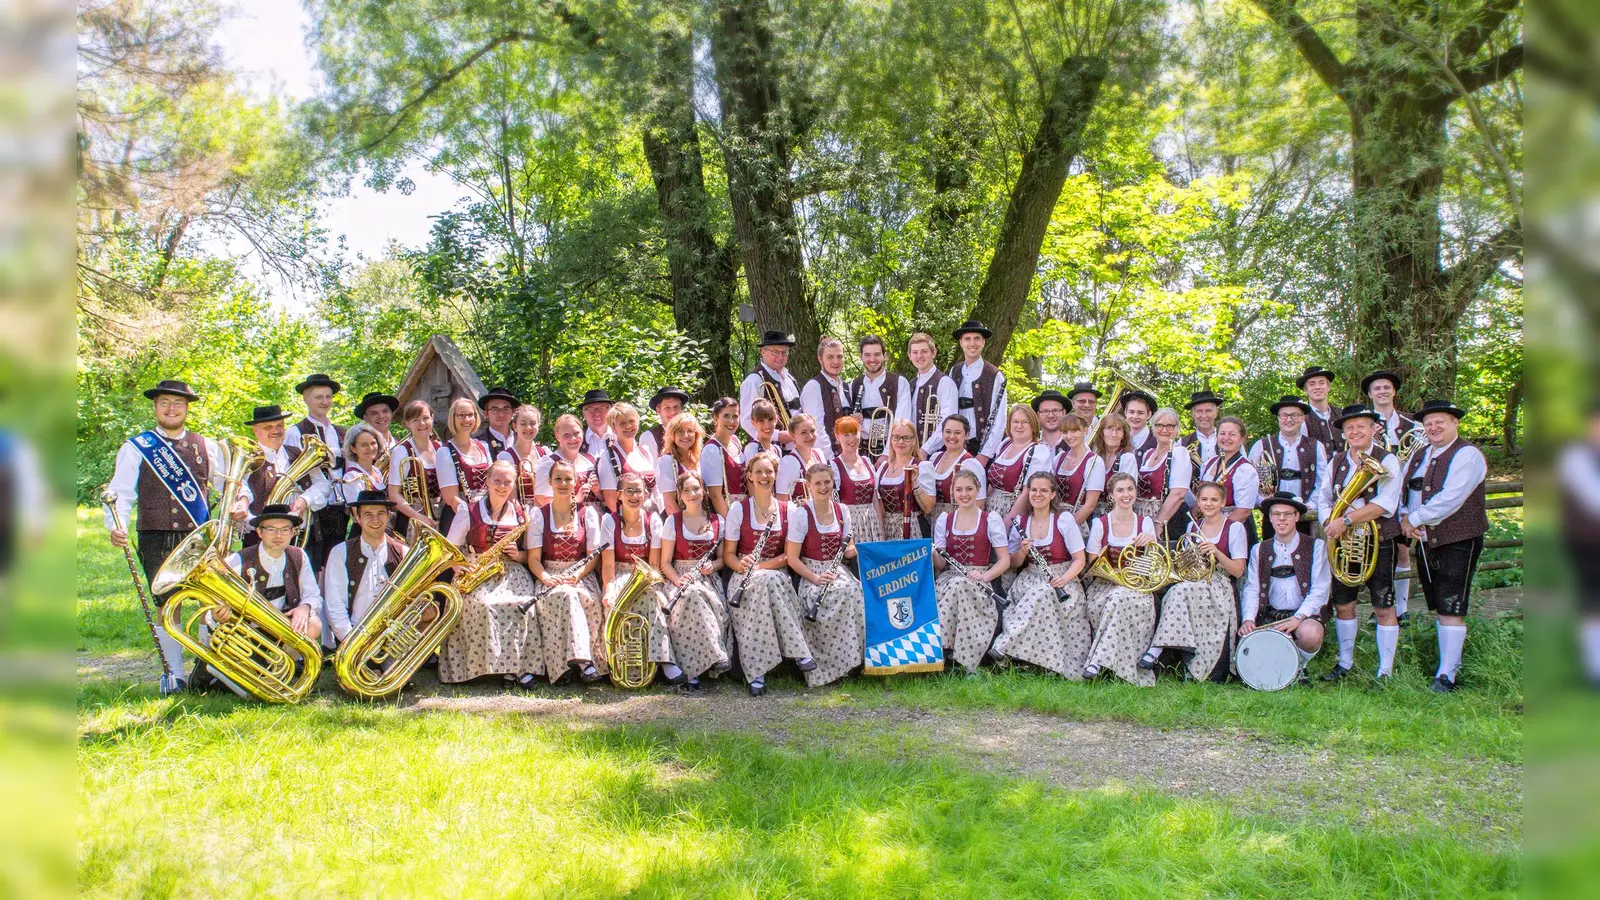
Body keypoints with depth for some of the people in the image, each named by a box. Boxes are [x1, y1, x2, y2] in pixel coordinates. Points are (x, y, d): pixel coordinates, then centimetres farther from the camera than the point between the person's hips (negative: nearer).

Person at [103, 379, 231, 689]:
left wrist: (239, 502, -4)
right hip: (157, 543, -2)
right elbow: (120, 493, 0)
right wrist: (115, 526, -17)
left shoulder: (207, 447, 12)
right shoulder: (135, 449, 6)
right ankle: (175, 675, 11)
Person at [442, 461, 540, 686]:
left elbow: (531, 555, 16)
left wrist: (518, 555, -7)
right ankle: (489, 663, -24)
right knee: (483, 604, -34)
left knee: (523, 605, -30)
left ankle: (521, 665, -22)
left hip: (512, 574, 1)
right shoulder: (469, 512, 6)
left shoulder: (521, 514, 12)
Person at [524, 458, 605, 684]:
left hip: (581, 575, 0)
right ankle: (582, 660, -39)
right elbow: (534, 558, 3)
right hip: (550, 576, 0)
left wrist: (577, 575, -15)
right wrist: (544, 577, -18)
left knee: (587, 598, -35)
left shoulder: (587, 513, 8)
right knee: (562, 595, -35)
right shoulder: (539, 515, 8)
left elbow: (593, 555, 4)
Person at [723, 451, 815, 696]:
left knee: (769, 580, -36)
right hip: (745, 575, -1)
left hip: (777, 574, 1)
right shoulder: (738, 510, 3)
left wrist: (761, 565, -12)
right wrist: (743, 565, -20)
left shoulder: (787, 511, 7)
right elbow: (728, 555, 4)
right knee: (767, 581, -36)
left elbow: (790, 555, 5)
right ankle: (797, 651, -34)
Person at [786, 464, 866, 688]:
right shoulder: (801, 513, -9)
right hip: (811, 573, -5)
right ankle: (828, 667, -21)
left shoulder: (841, 511, 7)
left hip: (837, 570, 5)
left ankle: (850, 657, -15)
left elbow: (848, 551, 13)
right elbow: (793, 558, -10)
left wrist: (854, 549, -11)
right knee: (842, 593, -33)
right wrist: (816, 578, -22)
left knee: (857, 592, -27)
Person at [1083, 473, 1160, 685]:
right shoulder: (1100, 523, 2)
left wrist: (1150, 542, -14)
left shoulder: (1145, 523, 8)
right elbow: (1093, 564, 2)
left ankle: (1099, 660, -32)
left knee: (1120, 598, -36)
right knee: (1098, 604, -36)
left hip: (1137, 585, 0)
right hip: (1106, 584, 0)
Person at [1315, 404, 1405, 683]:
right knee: (1342, 604, 10)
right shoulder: (1336, 462, 10)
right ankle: (1345, 663, 25)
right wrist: (1331, 526, -10)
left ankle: (1385, 671, 7)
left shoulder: (1387, 461, -6)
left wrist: (1346, 520, -22)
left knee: (1383, 607, 0)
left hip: (1378, 544, -4)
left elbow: (1386, 504, -18)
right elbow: (1323, 499, 10)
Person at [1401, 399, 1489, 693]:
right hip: (1426, 541, 7)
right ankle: (1450, 664, 24)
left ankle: (1447, 674, -3)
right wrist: (1404, 518, -5)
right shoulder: (1418, 455, 14)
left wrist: (1414, 519, -16)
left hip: (1457, 540, -7)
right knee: (1440, 607, 14)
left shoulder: (1467, 455, -11)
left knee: (1451, 608, -7)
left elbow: (1449, 500, -22)